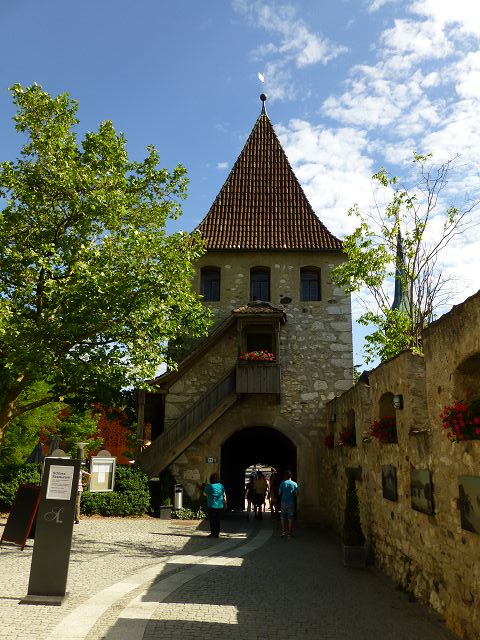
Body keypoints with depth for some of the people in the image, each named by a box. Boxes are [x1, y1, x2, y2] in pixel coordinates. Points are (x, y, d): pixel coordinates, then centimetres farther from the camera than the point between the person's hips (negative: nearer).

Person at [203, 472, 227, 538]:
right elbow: (224, 495, 10)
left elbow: (205, 494, 3)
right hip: (220, 505, 5)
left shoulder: (209, 486, -10)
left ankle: (213, 533, 4)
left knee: (212, 520, 3)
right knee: (217, 519, 12)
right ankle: (217, 533, 16)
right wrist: (225, 503, 19)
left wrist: (205, 487, 17)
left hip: (212, 505, -5)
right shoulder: (221, 485, 3)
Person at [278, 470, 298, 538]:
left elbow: (279, 493, -1)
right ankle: (289, 533, 5)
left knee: (283, 517, 12)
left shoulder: (282, 483, -4)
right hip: (291, 502, 0)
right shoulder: (294, 484, -3)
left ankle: (283, 532, 8)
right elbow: (296, 494, -3)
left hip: (283, 502, 0)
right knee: (290, 518, 5)